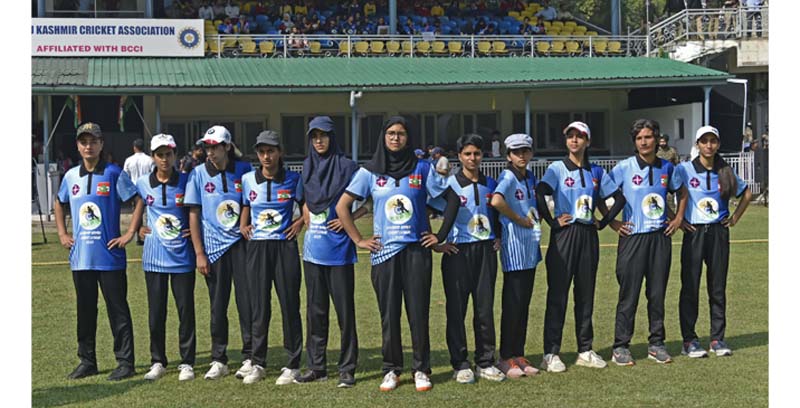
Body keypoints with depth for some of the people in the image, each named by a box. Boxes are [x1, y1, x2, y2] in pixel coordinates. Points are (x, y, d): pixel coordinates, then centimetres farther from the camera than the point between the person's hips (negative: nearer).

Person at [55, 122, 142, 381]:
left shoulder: (114, 173, -5)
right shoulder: (71, 176, 9)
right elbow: (59, 204, 26)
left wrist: (130, 233, -9)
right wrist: (62, 234, 16)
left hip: (110, 255, -5)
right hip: (80, 256, 5)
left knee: (118, 310, 0)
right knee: (85, 310, 12)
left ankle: (125, 362, 7)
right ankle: (87, 361, 23)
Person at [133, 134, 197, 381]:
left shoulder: (186, 182, -3)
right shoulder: (143, 184, 3)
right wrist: (138, 228, 7)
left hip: (182, 256, -2)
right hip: (154, 257, 2)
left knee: (186, 310, 2)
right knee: (156, 311, 8)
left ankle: (186, 363, 13)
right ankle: (157, 362, 20)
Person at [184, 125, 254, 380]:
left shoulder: (244, 170, 1)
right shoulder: (198, 174, 1)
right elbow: (194, 215, 2)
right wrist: (199, 253, -2)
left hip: (241, 243, 0)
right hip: (214, 247, 0)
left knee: (247, 301, 0)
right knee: (218, 306, 6)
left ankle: (250, 358, 10)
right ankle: (218, 360, 16)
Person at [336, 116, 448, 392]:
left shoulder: (422, 169, 3)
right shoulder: (370, 172, 4)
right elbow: (342, 206, 6)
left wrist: (441, 235, 2)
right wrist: (358, 240, 2)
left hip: (416, 250, 0)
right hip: (384, 252, 1)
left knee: (419, 312, 0)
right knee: (389, 314, 5)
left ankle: (421, 369, 12)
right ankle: (391, 370, 16)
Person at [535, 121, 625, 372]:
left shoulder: (596, 172, 11)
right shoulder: (557, 168, -1)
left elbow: (619, 198, 15)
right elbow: (539, 194, -16)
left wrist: (603, 222, 6)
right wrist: (552, 222, -16)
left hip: (588, 236, 4)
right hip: (564, 236, -4)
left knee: (586, 294, 9)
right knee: (558, 294, -3)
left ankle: (585, 350, 18)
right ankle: (551, 353, 2)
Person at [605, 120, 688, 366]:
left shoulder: (667, 167, 8)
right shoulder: (624, 168, -4)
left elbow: (682, 192, 24)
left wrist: (678, 218, 13)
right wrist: (613, 222, -4)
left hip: (661, 237, 3)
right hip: (633, 237, -3)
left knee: (658, 294, 9)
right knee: (629, 295, -1)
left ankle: (657, 344, 19)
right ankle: (621, 347, 7)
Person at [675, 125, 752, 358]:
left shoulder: (725, 172, 7)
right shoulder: (684, 170, -2)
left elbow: (746, 194, 21)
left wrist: (736, 217, 11)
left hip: (719, 233, 3)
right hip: (694, 233, -3)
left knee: (718, 288, 7)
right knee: (690, 288, -1)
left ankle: (717, 339, 16)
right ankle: (689, 340, 6)